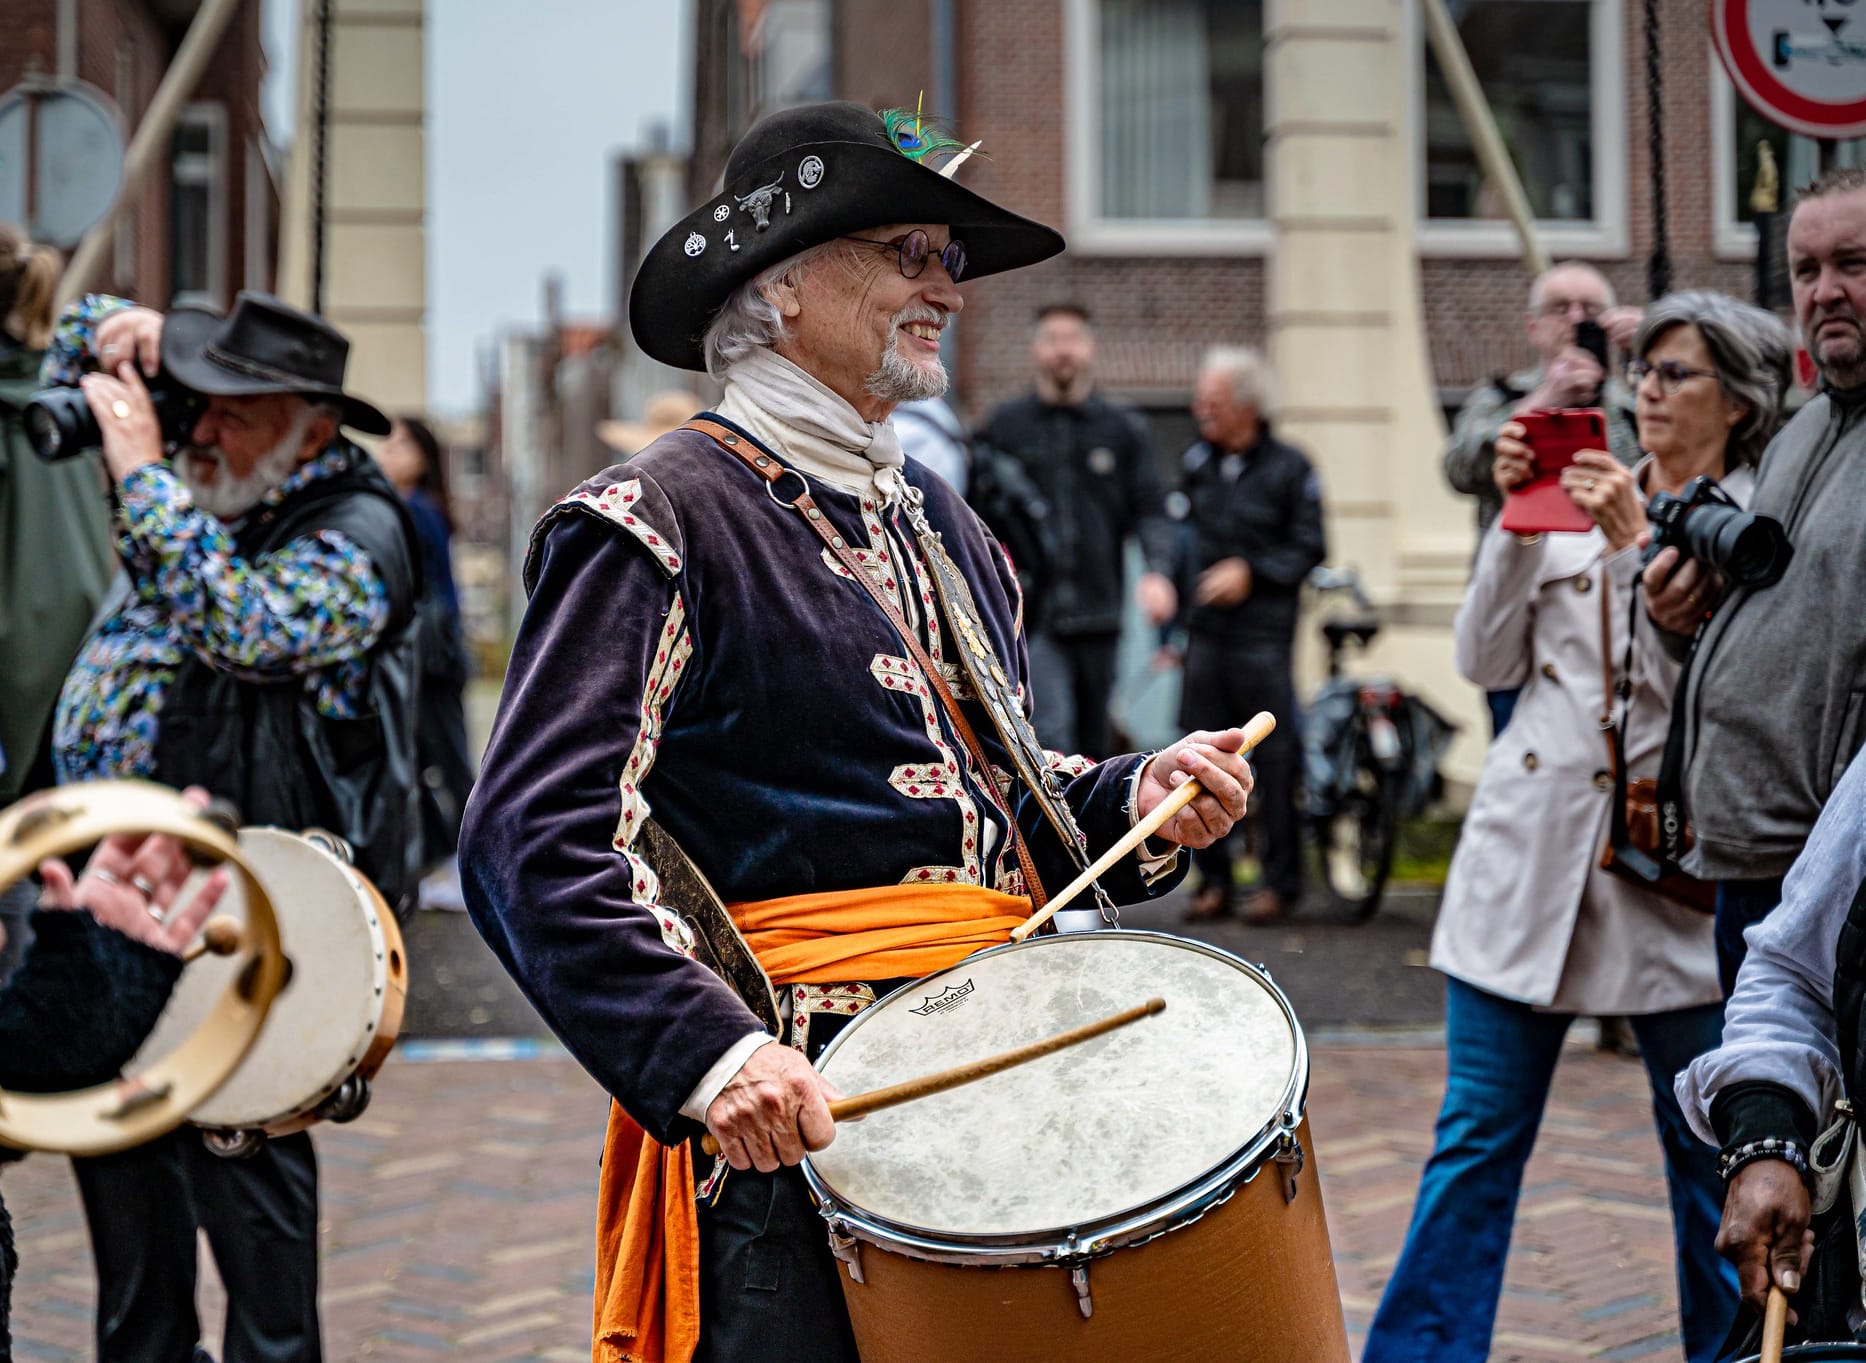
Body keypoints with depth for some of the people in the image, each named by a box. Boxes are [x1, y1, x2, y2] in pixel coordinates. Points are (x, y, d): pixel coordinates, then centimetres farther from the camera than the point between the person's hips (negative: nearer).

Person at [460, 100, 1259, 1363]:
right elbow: (534, 842, -17)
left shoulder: (939, 526, 18)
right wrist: (703, 1051, -28)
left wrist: (1133, 799, 6)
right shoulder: (655, 524, -8)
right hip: (798, 1109, -7)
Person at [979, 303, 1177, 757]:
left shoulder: (1124, 427, 8)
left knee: (1094, 736, 12)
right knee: (1050, 731, -14)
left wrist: (1157, 570, -14)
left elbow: (1150, 509, 3)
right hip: (1031, 615, -2)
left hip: (1098, 610, 2)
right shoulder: (1004, 427, 5)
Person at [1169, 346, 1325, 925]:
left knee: (1275, 758, -4)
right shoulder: (1196, 463, 12)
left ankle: (1278, 880, 5)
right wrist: (1171, 598, 11)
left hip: (1265, 634, -4)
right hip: (1204, 633, 4)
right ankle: (1214, 878, 12)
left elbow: (1309, 548, -1)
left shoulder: (1289, 468, 0)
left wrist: (1251, 572, -11)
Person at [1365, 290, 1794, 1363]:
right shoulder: (1588, 491, 11)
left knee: (1708, 1145, 8)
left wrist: (1635, 545, -15)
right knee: (1478, 1139, 3)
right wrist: (1517, 519, -2)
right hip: (1530, 846, 3)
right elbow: (1488, 661, 8)